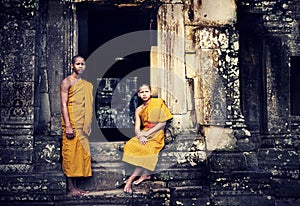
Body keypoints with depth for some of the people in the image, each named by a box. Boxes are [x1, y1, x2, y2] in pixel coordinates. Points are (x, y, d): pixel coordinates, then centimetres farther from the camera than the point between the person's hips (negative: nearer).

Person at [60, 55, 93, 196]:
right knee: (70, 154, -5)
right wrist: (68, 126, -18)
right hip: (72, 123, -7)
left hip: (82, 125, 7)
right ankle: (70, 188, 0)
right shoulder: (67, 82, -5)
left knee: (80, 154, 7)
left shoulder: (86, 84, 16)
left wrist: (89, 125, 15)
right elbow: (64, 104, -11)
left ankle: (75, 186, 14)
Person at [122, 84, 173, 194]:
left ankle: (131, 179, -24)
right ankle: (145, 174, -17)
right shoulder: (138, 110, 14)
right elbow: (137, 128, 5)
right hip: (144, 134, 5)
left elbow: (163, 123, -6)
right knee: (130, 146, -25)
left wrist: (147, 133, -13)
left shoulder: (158, 103, 1)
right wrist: (140, 136, -19)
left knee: (147, 150, -32)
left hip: (156, 135, -4)